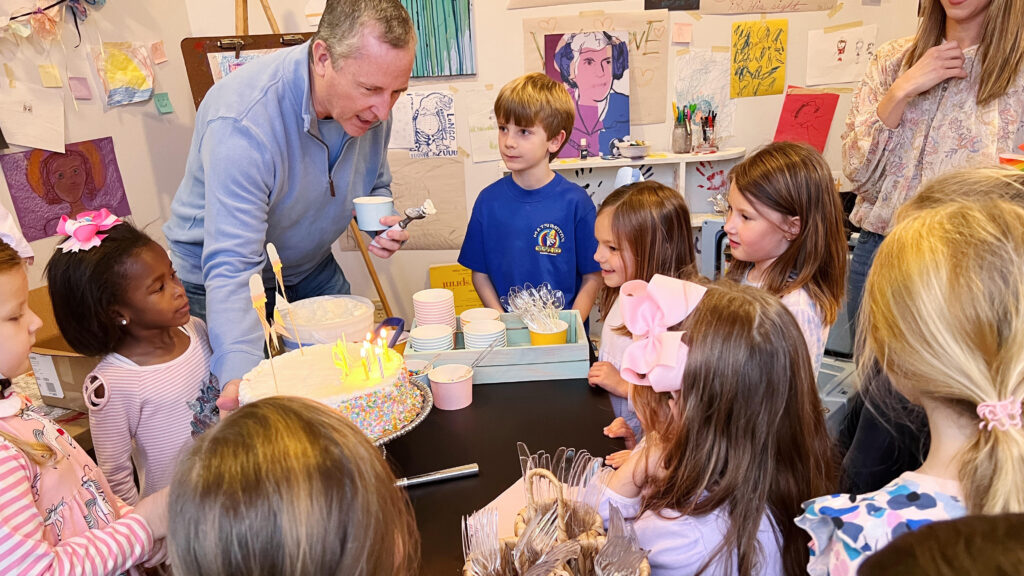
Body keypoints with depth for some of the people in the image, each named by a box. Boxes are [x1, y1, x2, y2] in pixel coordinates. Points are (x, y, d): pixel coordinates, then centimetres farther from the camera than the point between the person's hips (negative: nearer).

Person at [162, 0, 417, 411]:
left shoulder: (370, 103, -16)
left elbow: (374, 187, 4)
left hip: (311, 270, 6)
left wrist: (382, 223, -19)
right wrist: (239, 375, -53)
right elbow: (231, 267, -40)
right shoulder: (242, 122, -38)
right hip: (223, 283, -5)